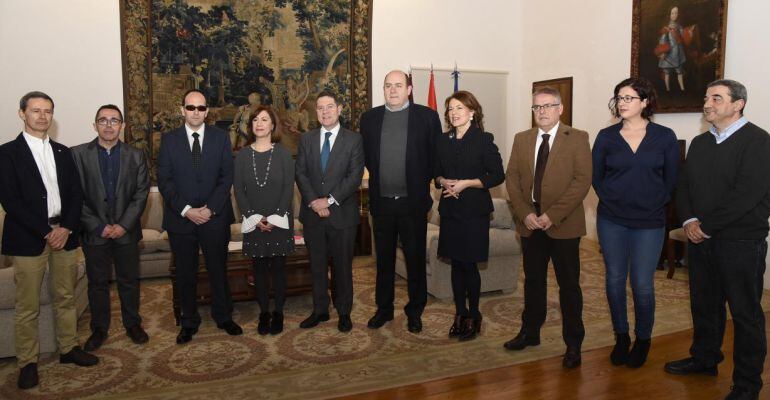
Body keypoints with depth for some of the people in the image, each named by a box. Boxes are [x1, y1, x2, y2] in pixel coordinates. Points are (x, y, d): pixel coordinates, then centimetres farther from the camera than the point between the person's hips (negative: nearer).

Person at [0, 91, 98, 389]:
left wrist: (67, 228, -5)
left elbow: (76, 194, 10)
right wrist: (45, 231, -13)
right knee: (27, 306, 2)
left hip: (64, 234, 4)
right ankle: (27, 362, 14)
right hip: (28, 238, -4)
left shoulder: (63, 152, 13)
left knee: (66, 298, 13)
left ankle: (69, 348, 26)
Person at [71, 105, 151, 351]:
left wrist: (124, 225, -11)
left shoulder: (136, 156, 3)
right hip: (94, 232, -1)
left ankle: (133, 324, 26)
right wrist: (99, 226, -11)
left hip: (126, 231, 1)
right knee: (97, 283, 10)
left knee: (129, 281, 10)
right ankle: (99, 329, 25)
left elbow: (141, 193, -1)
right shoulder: (78, 154, -2)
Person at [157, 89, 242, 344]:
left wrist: (211, 208, -11)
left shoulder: (220, 137, 3)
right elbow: (164, 180, -3)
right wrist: (186, 210, -13)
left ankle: (223, 317, 26)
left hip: (215, 216, 0)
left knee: (218, 269, 9)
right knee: (185, 274, 9)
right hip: (181, 218, 0)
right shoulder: (169, 140, 2)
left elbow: (227, 176, -2)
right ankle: (189, 322, 25)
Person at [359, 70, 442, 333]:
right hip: (381, 202, 3)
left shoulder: (427, 116, -3)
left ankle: (415, 311, 22)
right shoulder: (370, 118, 5)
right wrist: (380, 179, 10)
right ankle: (384, 309, 27)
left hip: (413, 202, -2)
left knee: (415, 259, 8)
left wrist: (421, 182, 4)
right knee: (384, 259, 13)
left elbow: (435, 155, 2)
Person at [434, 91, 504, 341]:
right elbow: (436, 172, 17)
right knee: (456, 264, 9)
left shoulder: (483, 140, -5)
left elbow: (498, 175, -7)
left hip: (474, 210, -4)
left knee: (469, 265, -1)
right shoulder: (443, 141, 9)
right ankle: (460, 313, 22)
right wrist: (443, 181, -5)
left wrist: (466, 183, -14)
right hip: (450, 210, 5)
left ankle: (473, 316, 15)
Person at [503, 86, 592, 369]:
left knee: (569, 285, 5)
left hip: (563, 224, -4)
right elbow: (511, 178, 5)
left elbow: (582, 180, -11)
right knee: (533, 281, 15)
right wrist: (525, 213, -8)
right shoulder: (521, 139, 9)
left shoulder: (577, 138, -4)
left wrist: (552, 215, -17)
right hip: (530, 222, 4)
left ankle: (573, 343, 17)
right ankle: (530, 332, 30)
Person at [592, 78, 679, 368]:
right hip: (611, 221, 2)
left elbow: (671, 180, 4)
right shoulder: (606, 137, 2)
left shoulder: (665, 137, -1)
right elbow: (596, 176, 9)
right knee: (615, 280, 7)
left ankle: (643, 340, 22)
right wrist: (611, 201, 2)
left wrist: (653, 207, 0)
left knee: (642, 284, 1)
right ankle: (621, 336, 25)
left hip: (649, 223, -1)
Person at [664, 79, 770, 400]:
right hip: (701, 238, 6)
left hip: (741, 241, -6)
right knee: (704, 304, 17)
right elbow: (683, 184, 9)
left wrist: (707, 226, -17)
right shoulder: (700, 143, 12)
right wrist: (688, 220, -7)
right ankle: (704, 358, 35)